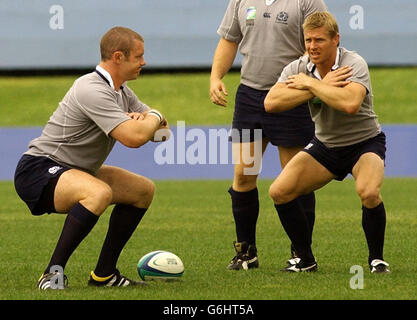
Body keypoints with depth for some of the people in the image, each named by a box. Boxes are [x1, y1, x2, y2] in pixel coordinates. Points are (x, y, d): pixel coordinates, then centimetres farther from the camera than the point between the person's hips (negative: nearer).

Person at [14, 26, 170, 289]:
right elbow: (133, 138, -32)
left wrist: (143, 119, -9)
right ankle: (53, 274, -27)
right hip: (38, 170, -11)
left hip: (73, 170, 11)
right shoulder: (93, 90, -23)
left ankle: (104, 274, 13)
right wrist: (154, 117, -11)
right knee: (99, 192, -38)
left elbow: (160, 131, 14)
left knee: (143, 190, 12)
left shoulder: (120, 91, 9)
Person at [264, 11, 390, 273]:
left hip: (365, 142, -5)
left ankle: (377, 258, -10)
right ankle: (306, 260, 5)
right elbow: (271, 103, -24)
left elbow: (350, 103, -42)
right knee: (279, 192, -10)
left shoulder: (354, 64, -22)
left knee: (369, 192, -34)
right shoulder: (298, 68, -8)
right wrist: (322, 86, -28)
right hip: (325, 145, 5)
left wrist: (311, 83, -29)